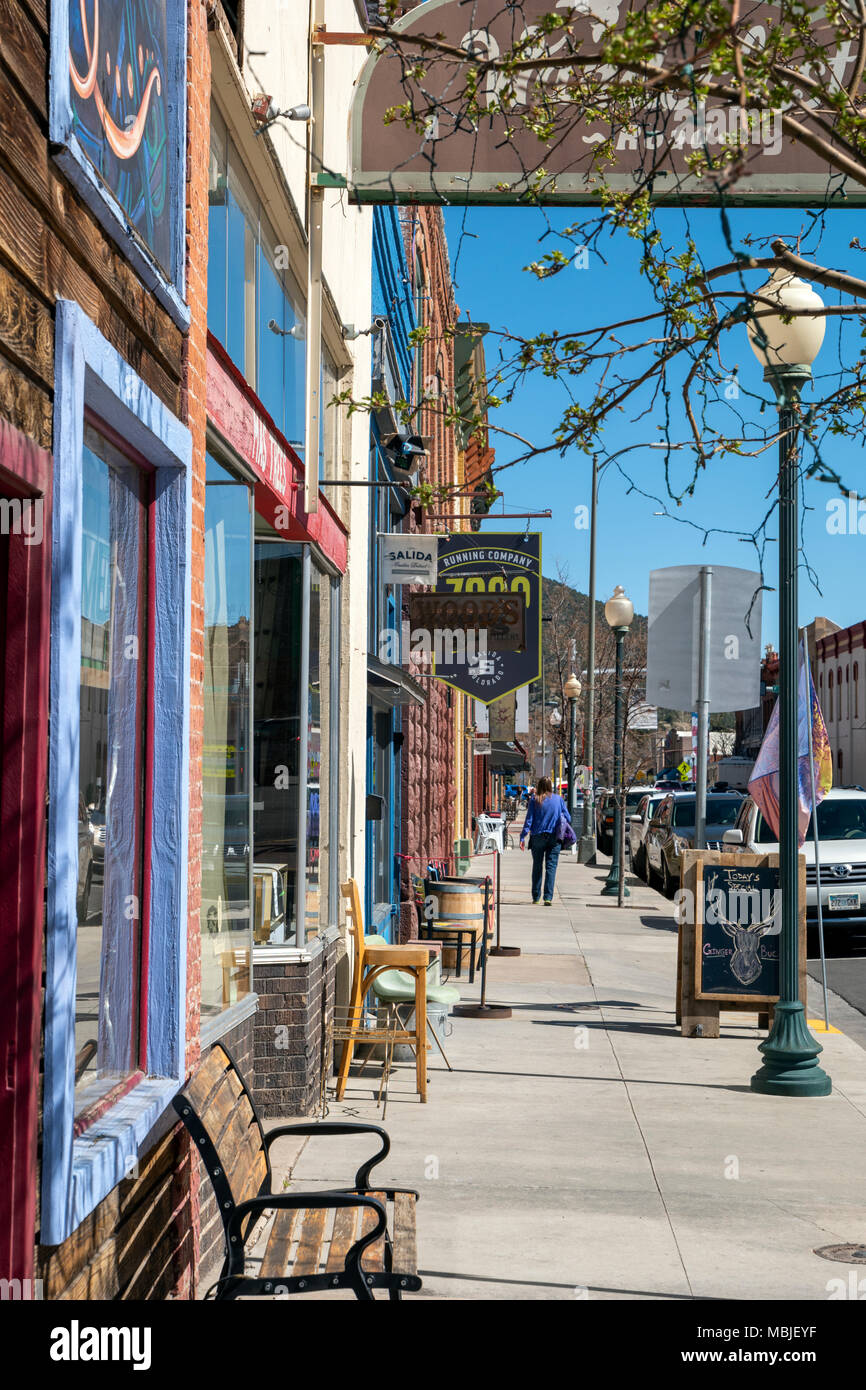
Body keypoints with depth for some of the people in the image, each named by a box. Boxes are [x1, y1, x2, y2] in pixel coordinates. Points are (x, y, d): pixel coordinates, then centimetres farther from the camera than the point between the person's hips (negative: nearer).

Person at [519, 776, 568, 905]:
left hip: (537, 837, 0)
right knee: (551, 866, 0)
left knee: (537, 867, 11)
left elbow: (529, 820, -5)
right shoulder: (558, 799, 2)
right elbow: (567, 817, 6)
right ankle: (548, 897, -11)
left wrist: (523, 837, -3)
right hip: (554, 838, 0)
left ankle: (536, 897, 15)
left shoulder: (534, 800, -2)